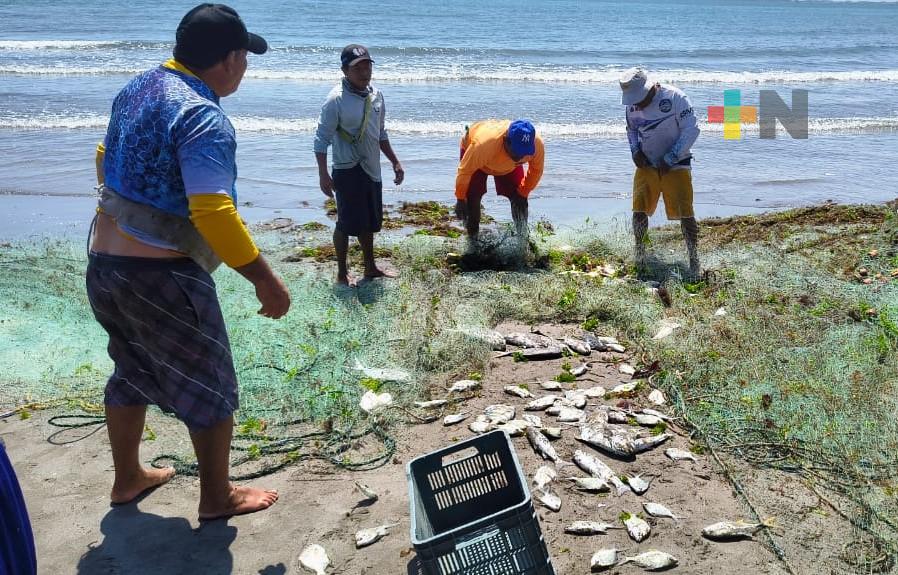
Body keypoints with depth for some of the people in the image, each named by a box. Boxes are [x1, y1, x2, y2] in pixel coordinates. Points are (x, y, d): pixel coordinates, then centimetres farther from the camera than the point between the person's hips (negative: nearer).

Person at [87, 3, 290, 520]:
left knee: (132, 372, 25)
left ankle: (128, 478, 41)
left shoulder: (136, 90, 7)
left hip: (103, 264, 9)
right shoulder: (203, 117, -21)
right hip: (162, 278, -9)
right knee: (211, 387, 9)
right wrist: (266, 279, -22)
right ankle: (217, 496, 24)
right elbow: (213, 213, -29)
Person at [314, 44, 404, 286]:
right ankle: (342, 273, 15)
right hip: (348, 171, -7)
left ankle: (370, 268, 30)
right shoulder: (336, 99, -16)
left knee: (369, 221, 16)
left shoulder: (376, 95, 5)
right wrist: (323, 174, -21)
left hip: (372, 170, 7)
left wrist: (395, 162, 16)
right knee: (347, 223, 0)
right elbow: (322, 139, -15)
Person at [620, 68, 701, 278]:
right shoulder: (632, 106, 2)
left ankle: (694, 261, 5)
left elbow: (692, 129, -13)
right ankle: (640, 260, 9)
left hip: (676, 165, -4)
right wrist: (635, 150, 1)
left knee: (685, 213, -7)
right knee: (639, 210, -5)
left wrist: (670, 159, -16)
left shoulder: (674, 97, -14)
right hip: (646, 165, 4)